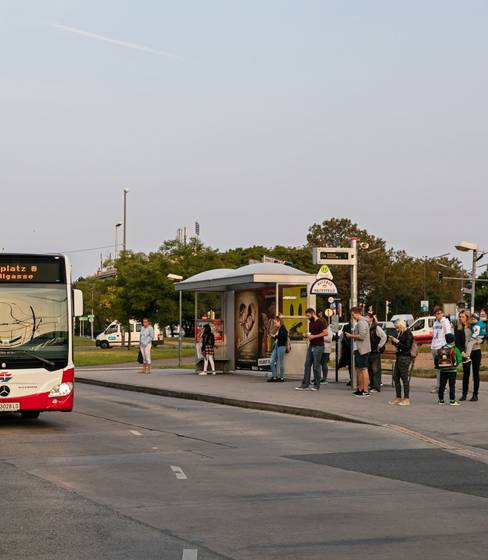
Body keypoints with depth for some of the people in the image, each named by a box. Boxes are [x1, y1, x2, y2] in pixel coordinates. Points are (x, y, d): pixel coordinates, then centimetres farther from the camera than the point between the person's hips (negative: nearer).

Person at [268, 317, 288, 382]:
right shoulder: (277, 329, 15)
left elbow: (284, 337, -20)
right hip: (275, 346, 9)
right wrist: (273, 336, 4)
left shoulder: (283, 329, -10)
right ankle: (274, 377, 12)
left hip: (281, 346, -9)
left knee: (280, 362, -2)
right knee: (272, 362, 6)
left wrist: (275, 336, -14)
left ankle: (282, 377, 6)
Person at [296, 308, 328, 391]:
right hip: (311, 345, 8)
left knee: (316, 366, -3)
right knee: (307, 365, 4)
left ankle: (316, 385, 4)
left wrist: (314, 336, -17)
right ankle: (305, 385, 5)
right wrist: (307, 335, 4)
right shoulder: (310, 323, 16)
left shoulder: (320, 322, -8)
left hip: (318, 346, -8)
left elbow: (325, 333, -16)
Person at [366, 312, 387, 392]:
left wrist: (379, 346, -11)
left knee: (375, 369, -5)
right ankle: (372, 385, 18)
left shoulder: (376, 327, -11)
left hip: (375, 352, -7)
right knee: (369, 369, 10)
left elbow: (384, 337, -16)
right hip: (369, 351, 8)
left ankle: (377, 387, -3)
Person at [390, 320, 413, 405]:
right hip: (399, 357, 9)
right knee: (396, 378, 10)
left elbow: (407, 347, -18)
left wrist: (397, 341, -16)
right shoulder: (401, 334, 14)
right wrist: (394, 341, 5)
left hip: (405, 357, -9)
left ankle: (406, 399, -2)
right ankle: (398, 398, 18)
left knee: (404, 378, -6)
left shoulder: (408, 334, -11)